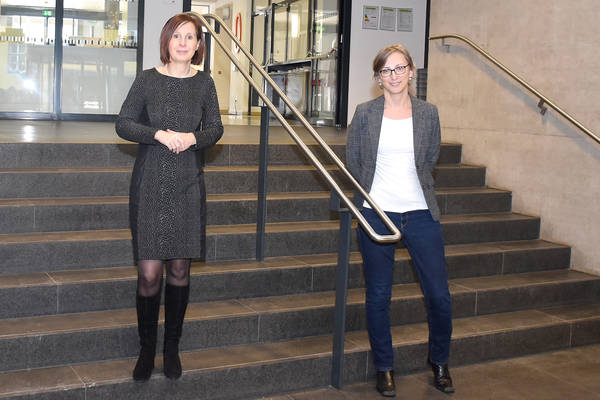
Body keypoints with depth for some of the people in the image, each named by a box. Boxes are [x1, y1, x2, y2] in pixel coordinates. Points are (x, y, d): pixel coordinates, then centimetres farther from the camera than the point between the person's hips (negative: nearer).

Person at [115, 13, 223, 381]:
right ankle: (147, 349, 13)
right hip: (151, 183, -1)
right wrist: (160, 134, -16)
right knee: (149, 272, -4)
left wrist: (193, 137, -15)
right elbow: (123, 124, -1)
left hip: (187, 185, 2)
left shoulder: (204, 83, 7)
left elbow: (215, 129, 6)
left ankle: (172, 348, 20)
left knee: (180, 268, 6)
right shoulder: (148, 79, 2)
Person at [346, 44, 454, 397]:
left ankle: (440, 363, 26)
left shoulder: (428, 113, 4)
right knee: (378, 296, 5)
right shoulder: (365, 113, 1)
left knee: (439, 295, 1)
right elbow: (352, 161, 9)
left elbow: (431, 158, 14)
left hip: (421, 212, 1)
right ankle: (385, 368, 23)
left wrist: (410, 185, 12)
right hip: (376, 212, -1)